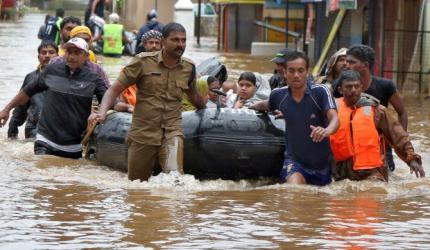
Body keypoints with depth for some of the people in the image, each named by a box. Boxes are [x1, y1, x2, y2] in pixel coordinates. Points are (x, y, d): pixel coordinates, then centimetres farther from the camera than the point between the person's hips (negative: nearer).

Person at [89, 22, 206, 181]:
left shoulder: (188, 68, 6)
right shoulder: (144, 62, -4)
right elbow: (115, 89, -3)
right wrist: (102, 112, -18)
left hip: (172, 132, 1)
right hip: (143, 133, -1)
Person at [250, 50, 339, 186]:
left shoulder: (320, 92, -14)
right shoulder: (279, 95, -2)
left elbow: (334, 118, -28)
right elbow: (266, 105, 23)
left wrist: (327, 130, -49)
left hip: (322, 163, 0)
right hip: (294, 159, 0)